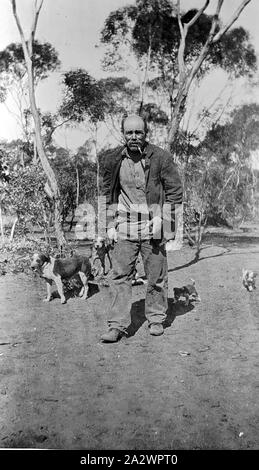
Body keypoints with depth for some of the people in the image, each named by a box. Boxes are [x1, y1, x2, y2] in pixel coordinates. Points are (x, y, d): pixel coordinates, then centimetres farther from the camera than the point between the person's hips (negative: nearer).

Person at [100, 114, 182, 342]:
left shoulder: (161, 157, -3)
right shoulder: (114, 161, 6)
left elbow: (175, 190, -1)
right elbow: (109, 194, 14)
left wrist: (161, 217, -11)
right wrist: (110, 225, 8)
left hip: (153, 226, -2)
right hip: (124, 227, 2)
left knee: (156, 276, 6)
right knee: (120, 276, -2)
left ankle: (156, 319, 24)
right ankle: (117, 325, 5)